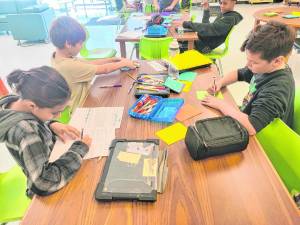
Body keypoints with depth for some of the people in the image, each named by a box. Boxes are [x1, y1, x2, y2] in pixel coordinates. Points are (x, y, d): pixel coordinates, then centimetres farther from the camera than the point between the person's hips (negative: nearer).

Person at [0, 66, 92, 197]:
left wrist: (51, 125, -11)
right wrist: (79, 149, -31)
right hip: (52, 195, -7)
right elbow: (44, 184, -39)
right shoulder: (26, 132, -37)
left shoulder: (14, 101, -14)